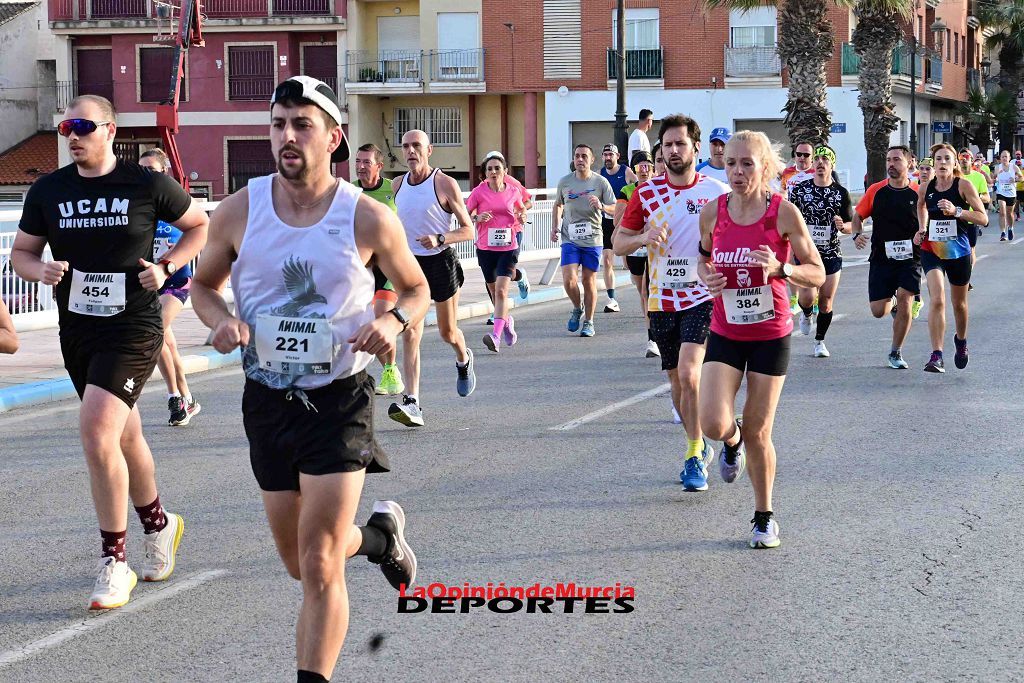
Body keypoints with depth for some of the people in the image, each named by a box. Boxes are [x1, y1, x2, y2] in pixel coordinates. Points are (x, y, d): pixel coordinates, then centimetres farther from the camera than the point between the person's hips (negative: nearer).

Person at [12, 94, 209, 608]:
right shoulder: (48, 191, 3)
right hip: (76, 331, 5)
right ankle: (158, 524, 43)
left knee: (96, 431, -20)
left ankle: (115, 562, -9)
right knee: (124, 437, 18)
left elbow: (201, 225, 8)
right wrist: (41, 270, -11)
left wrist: (166, 267, -7)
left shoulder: (147, 185, -6)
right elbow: (20, 253, 12)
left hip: (133, 329, -5)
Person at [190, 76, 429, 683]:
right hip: (268, 399, 4)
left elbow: (416, 288, 6)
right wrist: (222, 322, -12)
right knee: (299, 562, 17)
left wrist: (394, 321, -16)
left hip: (340, 399, -4)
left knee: (318, 565, -12)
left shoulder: (369, 218, -10)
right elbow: (204, 285, 11)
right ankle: (378, 534, 48)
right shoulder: (240, 212, -5)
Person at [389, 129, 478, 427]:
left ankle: (464, 359, 47)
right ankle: (411, 402, -18)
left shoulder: (445, 184, -9)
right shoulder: (398, 185, 6)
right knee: (409, 334, -11)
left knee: (448, 332, 11)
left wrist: (439, 239, -23)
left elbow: (468, 230, -8)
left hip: (441, 262, -3)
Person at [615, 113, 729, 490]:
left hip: (702, 298, -3)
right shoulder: (646, 193, 2)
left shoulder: (717, 191, -3)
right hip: (662, 300, 4)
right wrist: (643, 238, -14)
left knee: (688, 373, -20)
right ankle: (700, 447, 33)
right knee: (677, 380, 12)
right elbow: (619, 242, 7)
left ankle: (695, 458, -10)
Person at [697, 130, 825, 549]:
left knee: (758, 432, 3)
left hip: (771, 335, -2)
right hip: (725, 333, 2)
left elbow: (817, 274, -7)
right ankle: (732, 440, 24)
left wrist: (779, 268, -25)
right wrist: (707, 276, -9)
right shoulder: (712, 212, -4)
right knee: (713, 424, -15)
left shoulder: (783, 212, -12)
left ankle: (765, 517, 23)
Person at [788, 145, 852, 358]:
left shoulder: (841, 193, 2)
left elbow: (851, 226, 5)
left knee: (826, 302, 3)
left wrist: (843, 226, -16)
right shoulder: (800, 190, 1)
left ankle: (820, 341, 21)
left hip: (832, 254, 1)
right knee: (808, 296, -15)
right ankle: (805, 314, 21)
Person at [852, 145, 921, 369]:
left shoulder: (918, 193, -2)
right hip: (881, 258, 1)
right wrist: (857, 235, -8)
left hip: (910, 258, -1)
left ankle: (896, 353, 7)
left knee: (905, 305, -11)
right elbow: (857, 216, 10)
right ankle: (893, 302, 37)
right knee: (878, 311, -1)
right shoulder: (876, 191, 1)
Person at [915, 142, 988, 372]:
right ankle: (936, 356, -21)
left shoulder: (963, 185, -9)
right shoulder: (925, 189, -1)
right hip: (931, 250, 1)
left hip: (959, 251, 0)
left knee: (959, 303, 17)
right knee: (937, 300, -19)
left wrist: (956, 211, -25)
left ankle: (961, 340, 47)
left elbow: (983, 218, -13)